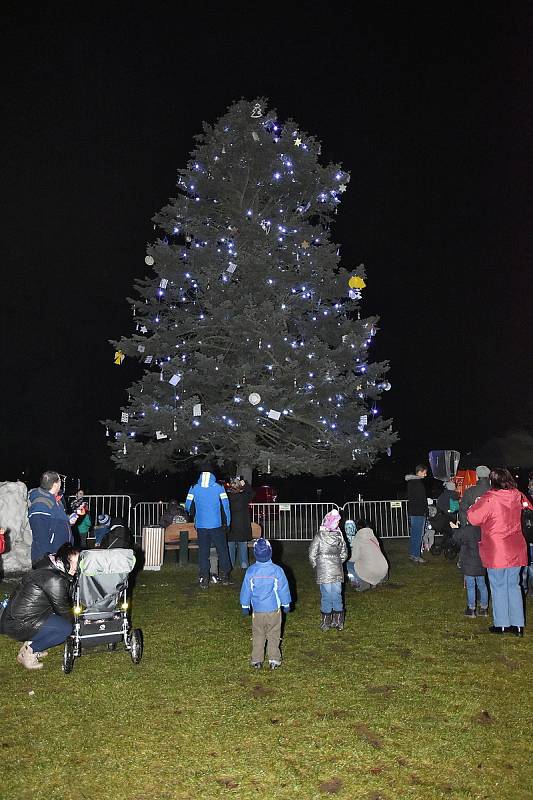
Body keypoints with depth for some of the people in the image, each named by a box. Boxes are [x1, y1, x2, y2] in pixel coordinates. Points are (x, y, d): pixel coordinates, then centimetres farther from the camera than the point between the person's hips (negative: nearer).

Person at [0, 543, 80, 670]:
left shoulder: (47, 568, 7)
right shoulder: (55, 580, -22)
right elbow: (62, 609, -11)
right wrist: (74, 621, 6)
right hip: (18, 625, -10)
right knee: (65, 628, -16)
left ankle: (30, 644, 11)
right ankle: (29, 652, -4)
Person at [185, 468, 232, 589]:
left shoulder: (194, 488, -1)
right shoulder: (218, 487, -5)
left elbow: (188, 506, 4)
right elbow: (225, 505, -5)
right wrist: (227, 522, 3)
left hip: (201, 526, 1)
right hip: (217, 525, -1)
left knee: (203, 552, 8)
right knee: (222, 551, 12)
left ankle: (204, 580, 8)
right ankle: (224, 577, 15)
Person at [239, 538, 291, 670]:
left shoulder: (250, 571, -10)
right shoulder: (277, 570, -13)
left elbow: (246, 590, 0)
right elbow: (283, 589, -3)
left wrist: (245, 606, 14)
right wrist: (286, 604, 12)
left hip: (257, 610, 1)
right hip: (274, 609, -1)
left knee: (257, 636, 14)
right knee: (273, 636, 12)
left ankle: (256, 660, 18)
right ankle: (274, 660, 15)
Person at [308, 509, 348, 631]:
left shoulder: (319, 536, -13)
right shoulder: (339, 536, -5)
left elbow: (312, 554, -8)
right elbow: (344, 554, 4)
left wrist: (316, 566, 8)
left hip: (323, 572, -2)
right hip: (337, 572, 2)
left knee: (326, 596, 5)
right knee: (337, 595, 12)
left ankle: (326, 624, 12)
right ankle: (338, 622, 18)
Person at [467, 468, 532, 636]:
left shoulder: (489, 499, -18)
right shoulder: (518, 496, 0)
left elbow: (473, 518, -16)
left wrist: (475, 505, 0)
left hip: (496, 552, -5)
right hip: (516, 550, 5)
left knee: (499, 587, 6)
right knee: (514, 586, 14)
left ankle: (502, 624, 13)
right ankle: (518, 625, 17)